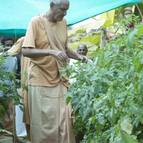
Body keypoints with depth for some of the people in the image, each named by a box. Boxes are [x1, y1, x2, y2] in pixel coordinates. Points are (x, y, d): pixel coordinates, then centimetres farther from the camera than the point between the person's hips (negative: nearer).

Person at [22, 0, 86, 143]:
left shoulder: (63, 23, 10)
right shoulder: (36, 21, -9)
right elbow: (25, 51, -16)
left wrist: (79, 57, 2)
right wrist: (51, 52, -28)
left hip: (60, 81, 5)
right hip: (41, 82, -5)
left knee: (64, 123, 5)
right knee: (44, 125, 1)